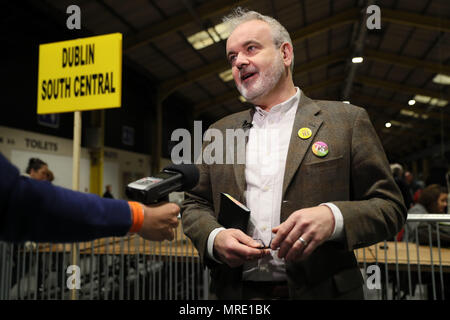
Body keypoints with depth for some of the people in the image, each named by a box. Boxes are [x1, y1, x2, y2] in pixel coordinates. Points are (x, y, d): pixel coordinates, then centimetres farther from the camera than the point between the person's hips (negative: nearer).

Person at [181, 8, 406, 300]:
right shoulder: (219, 132, 7)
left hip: (322, 290, -2)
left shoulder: (346, 120, -2)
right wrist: (214, 238, -12)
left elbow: (389, 206, -3)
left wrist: (333, 217, -22)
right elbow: (195, 205, 9)